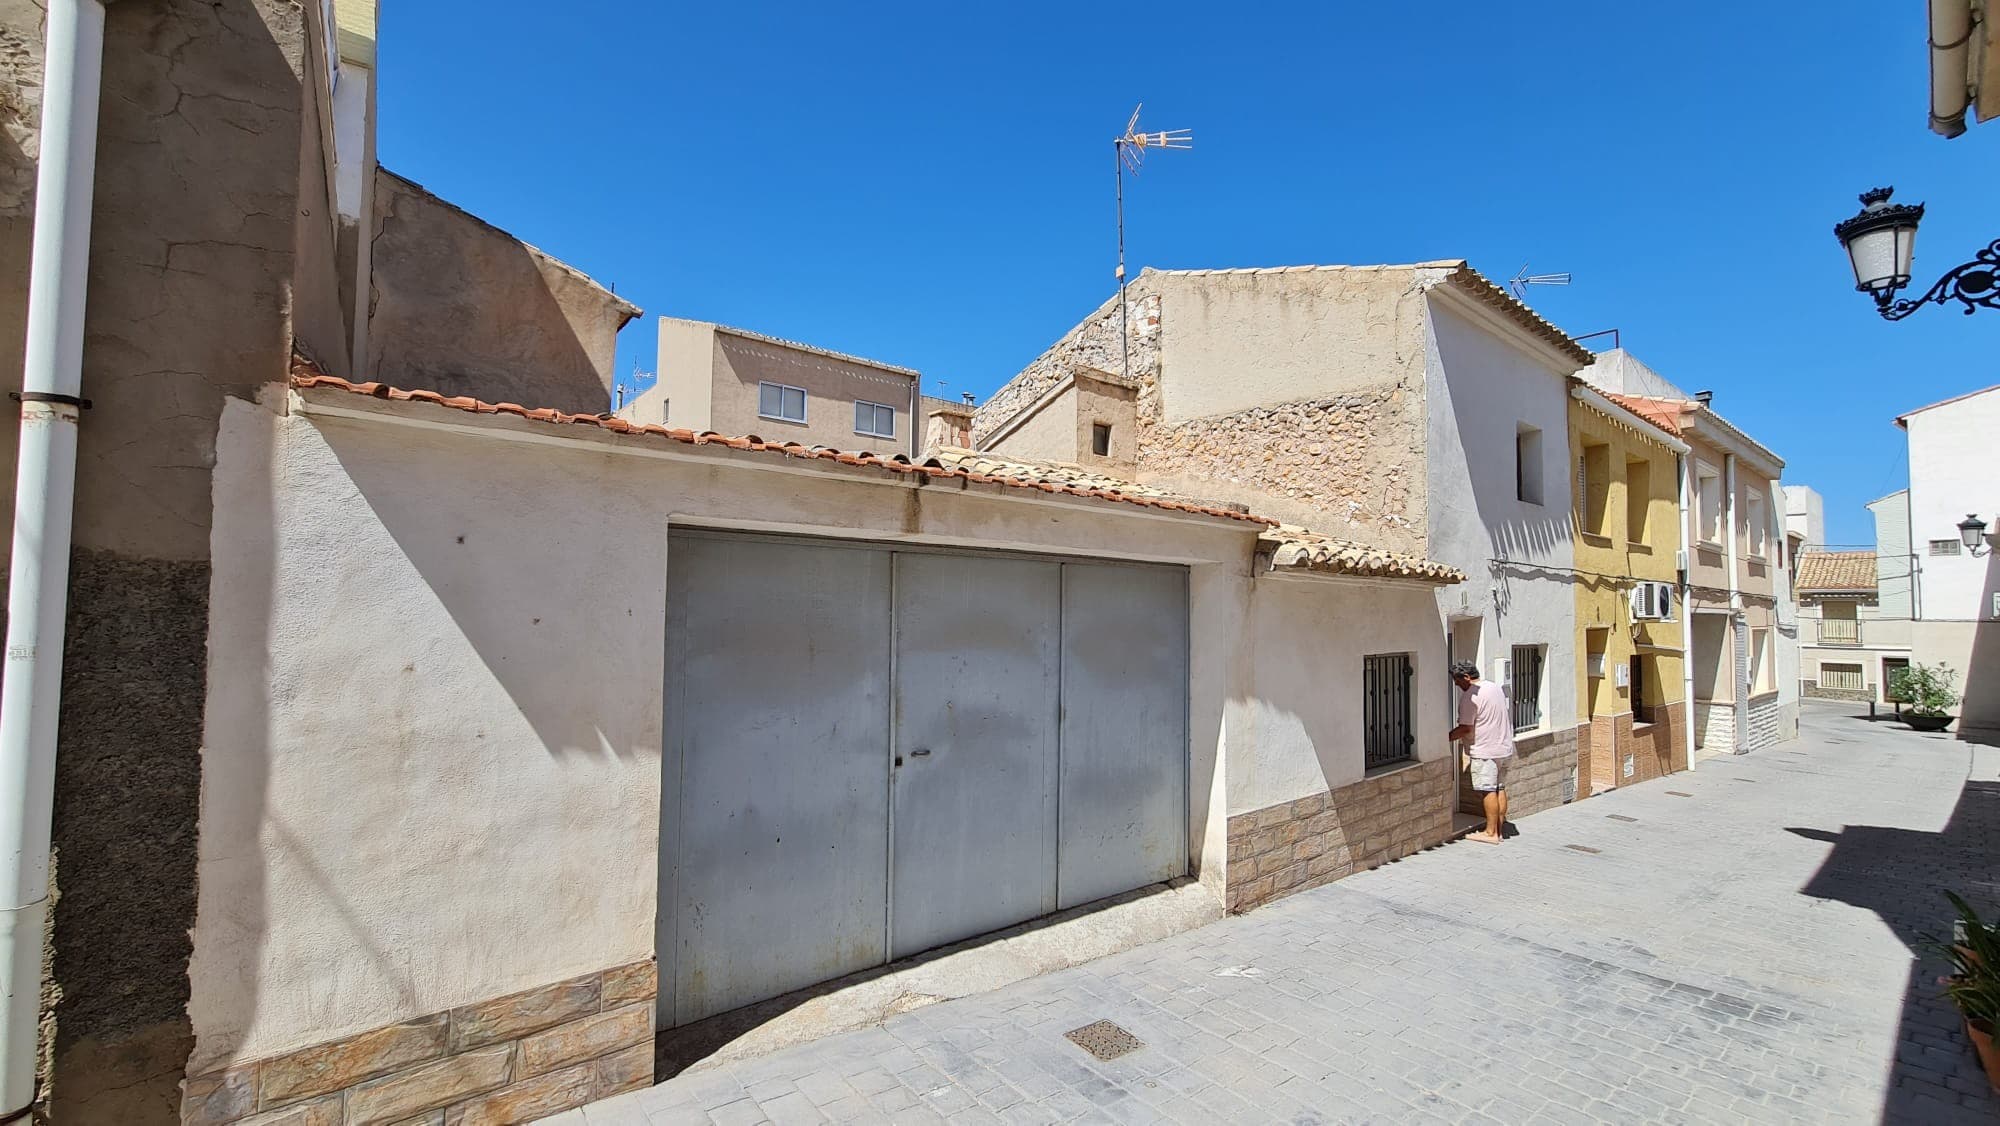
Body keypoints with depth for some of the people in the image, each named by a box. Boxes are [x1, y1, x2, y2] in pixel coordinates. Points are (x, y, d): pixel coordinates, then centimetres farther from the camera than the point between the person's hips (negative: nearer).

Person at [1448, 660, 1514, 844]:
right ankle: (1499, 830, 17)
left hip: (1485, 751, -9)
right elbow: (1508, 715, 20)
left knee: (1488, 791, -4)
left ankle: (1491, 832, 1)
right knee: (1500, 789, 11)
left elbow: (1465, 728, -18)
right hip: (1504, 747, 9)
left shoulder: (1470, 696, -17)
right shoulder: (1496, 687, 10)